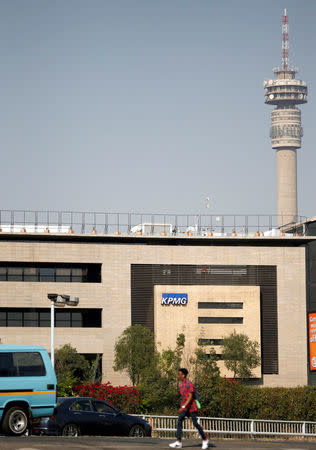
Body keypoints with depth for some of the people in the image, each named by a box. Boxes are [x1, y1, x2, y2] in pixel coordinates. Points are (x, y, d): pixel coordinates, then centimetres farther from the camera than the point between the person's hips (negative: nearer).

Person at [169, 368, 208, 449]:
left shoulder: (189, 384, -18)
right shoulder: (180, 383, 9)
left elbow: (190, 397, -24)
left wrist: (183, 407, -31)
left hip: (191, 406, -7)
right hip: (184, 406, 7)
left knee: (195, 423, -1)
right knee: (179, 421, -9)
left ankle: (205, 440, 17)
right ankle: (179, 442, -14)